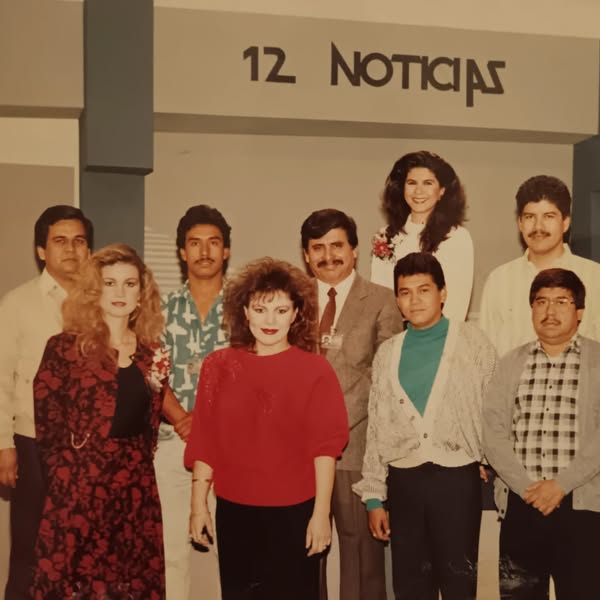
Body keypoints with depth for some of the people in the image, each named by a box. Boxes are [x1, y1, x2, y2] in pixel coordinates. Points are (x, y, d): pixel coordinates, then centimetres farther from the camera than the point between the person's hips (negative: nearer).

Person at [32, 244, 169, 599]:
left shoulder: (152, 355, 8)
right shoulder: (65, 347, -5)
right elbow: (47, 425, -3)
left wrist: (146, 456, 5)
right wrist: (67, 471, 0)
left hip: (136, 490, 4)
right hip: (78, 490, -4)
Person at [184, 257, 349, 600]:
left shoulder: (316, 370, -6)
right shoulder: (218, 365, 1)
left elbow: (325, 446, -7)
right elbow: (204, 441, 3)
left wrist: (321, 513, -11)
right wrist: (199, 504, 4)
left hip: (294, 511, -2)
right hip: (234, 510, 2)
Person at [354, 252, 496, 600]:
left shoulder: (473, 342, 1)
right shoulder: (387, 353, 8)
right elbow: (376, 428, 9)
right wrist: (374, 496, 7)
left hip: (457, 479, -2)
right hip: (403, 482, 3)